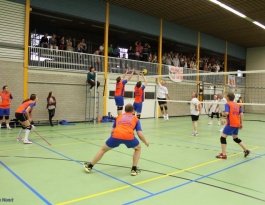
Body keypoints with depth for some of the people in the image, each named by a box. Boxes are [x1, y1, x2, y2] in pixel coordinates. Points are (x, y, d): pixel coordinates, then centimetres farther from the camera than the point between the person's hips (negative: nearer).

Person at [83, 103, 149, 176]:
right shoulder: (136, 119, 24)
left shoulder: (119, 117, 29)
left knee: (103, 150, 24)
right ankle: (134, 169, 23)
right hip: (129, 137, -1)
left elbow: (112, 131, 29)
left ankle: (89, 166, 35)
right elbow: (140, 134, 14)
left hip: (116, 136, 1)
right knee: (138, 148, 29)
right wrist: (146, 142, 31)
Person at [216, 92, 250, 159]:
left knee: (223, 137, -2)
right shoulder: (237, 105, 14)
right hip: (237, 124, 8)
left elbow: (226, 113, -21)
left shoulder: (227, 104, -6)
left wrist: (223, 113, 1)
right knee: (236, 138, 26)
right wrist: (241, 124, 14)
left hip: (231, 124, -8)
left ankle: (223, 155, -4)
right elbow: (241, 114, 9)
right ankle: (246, 150, 28)